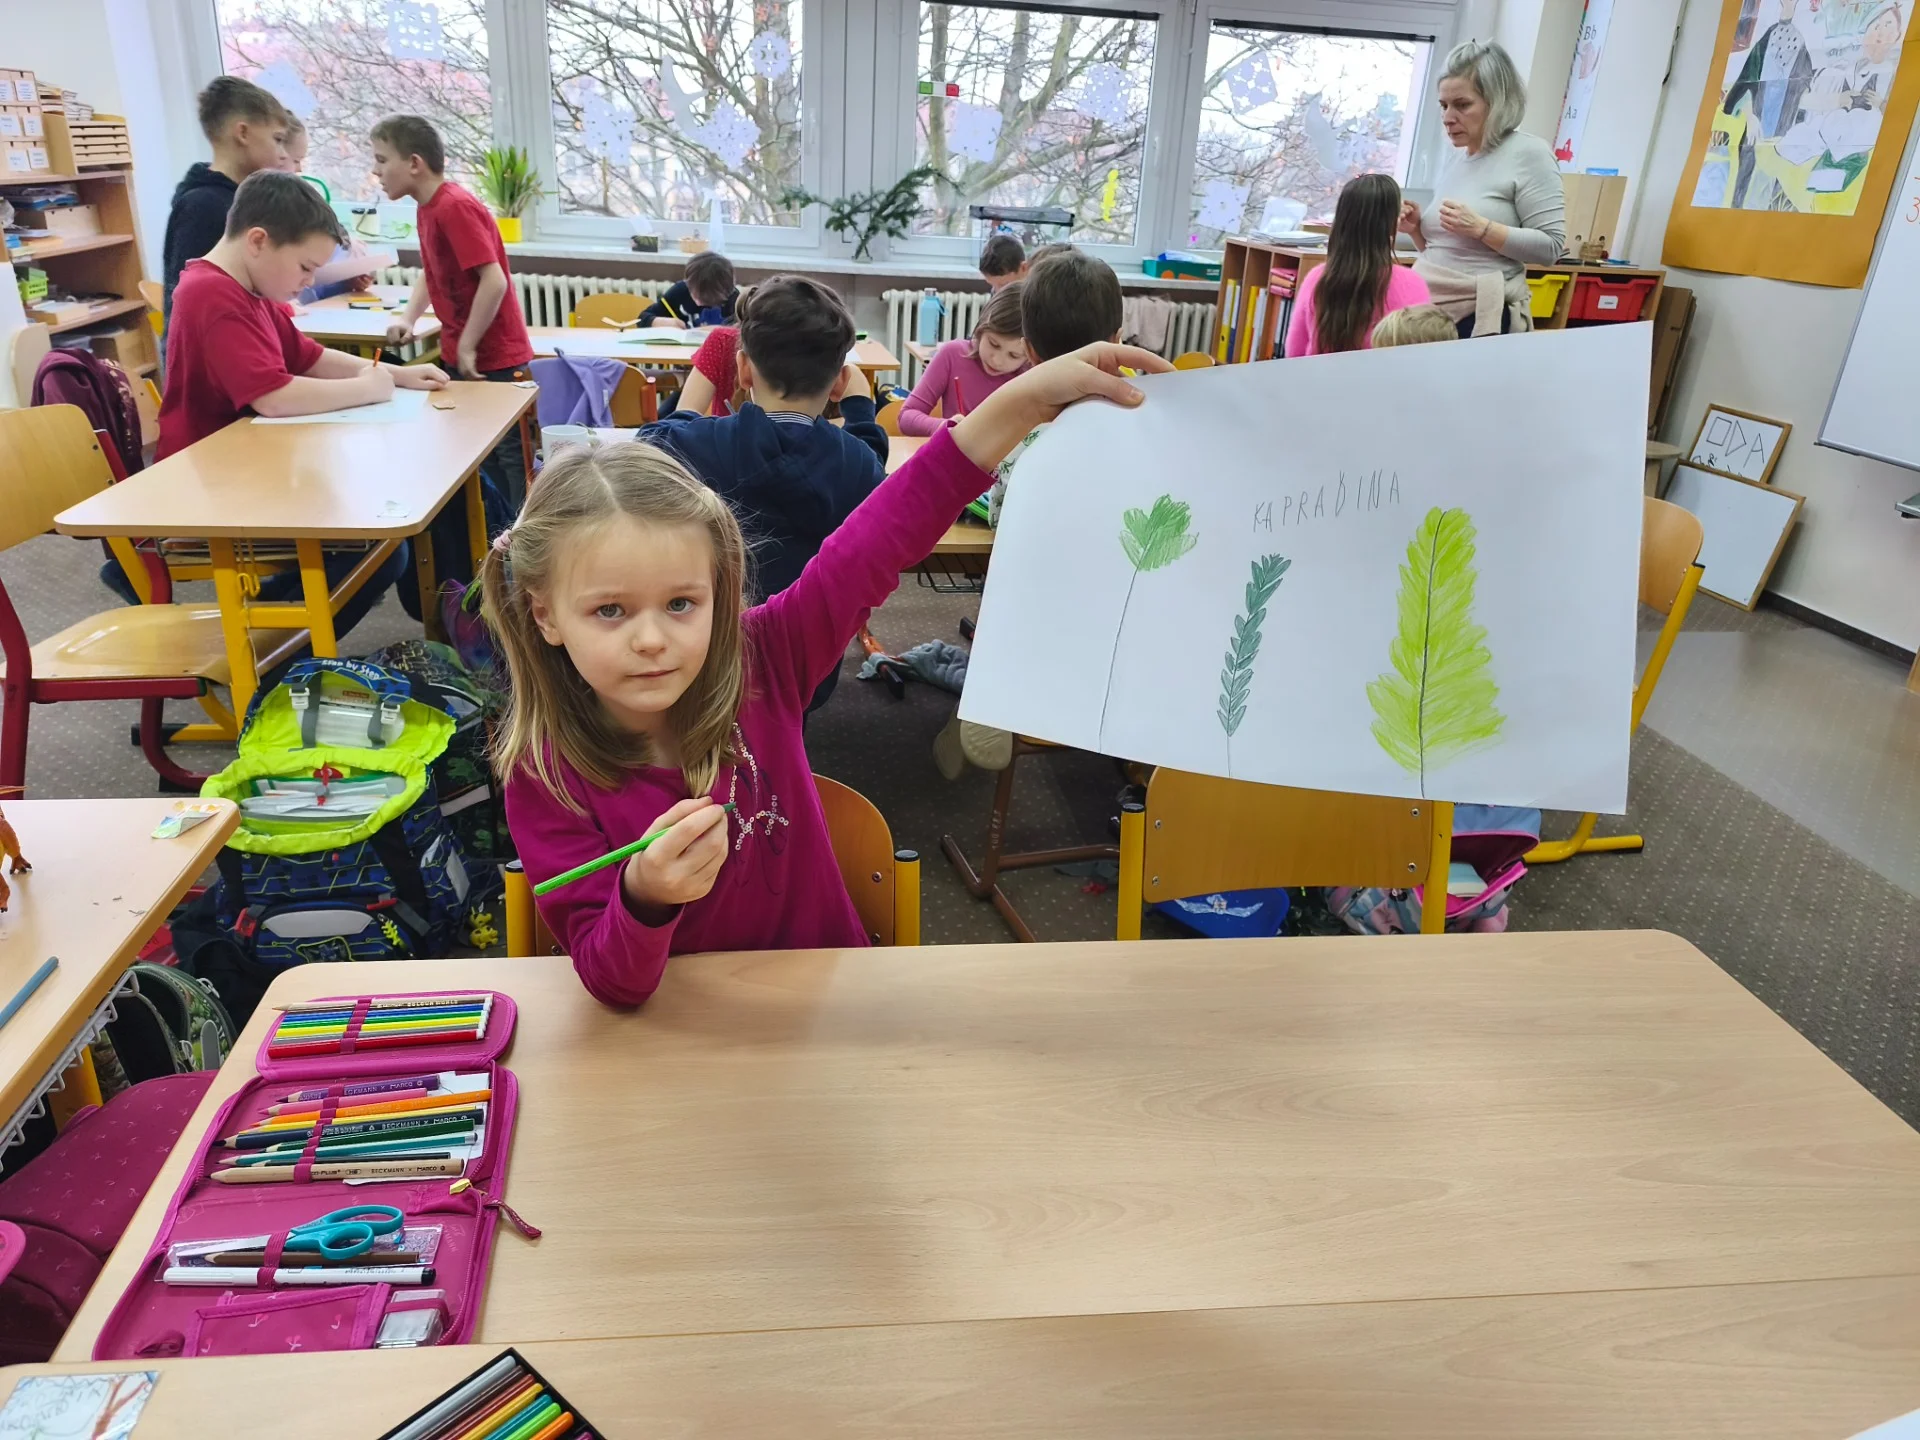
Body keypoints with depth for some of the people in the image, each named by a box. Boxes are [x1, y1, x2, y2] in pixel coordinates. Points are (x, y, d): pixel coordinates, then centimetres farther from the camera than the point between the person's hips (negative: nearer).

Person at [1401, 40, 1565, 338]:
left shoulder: (1528, 153, -4)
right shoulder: (1456, 159, 15)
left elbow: (1550, 247, -11)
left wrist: (1481, 227, -19)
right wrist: (1417, 229, 4)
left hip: (1481, 318, -6)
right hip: (1426, 311, 6)